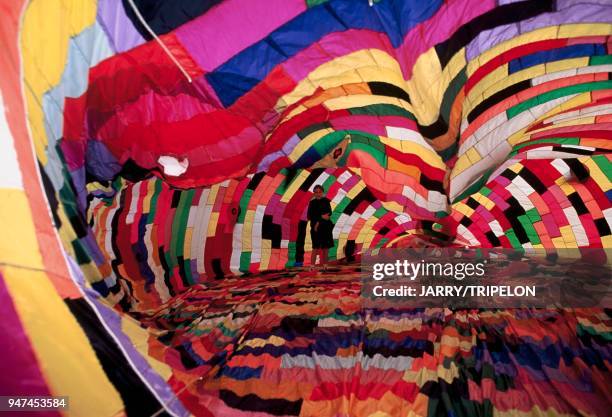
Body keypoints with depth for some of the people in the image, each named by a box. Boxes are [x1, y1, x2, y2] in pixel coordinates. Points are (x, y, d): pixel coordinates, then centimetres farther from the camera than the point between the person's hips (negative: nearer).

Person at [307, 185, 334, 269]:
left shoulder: (326, 201, 6)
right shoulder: (312, 203, 1)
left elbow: (329, 213, -3)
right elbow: (310, 216, -3)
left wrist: (318, 221, -13)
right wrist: (321, 217, -11)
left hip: (326, 227, 3)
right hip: (316, 228, -3)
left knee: (325, 248, 6)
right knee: (316, 248, -8)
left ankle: (325, 266, 14)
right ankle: (312, 267, -8)